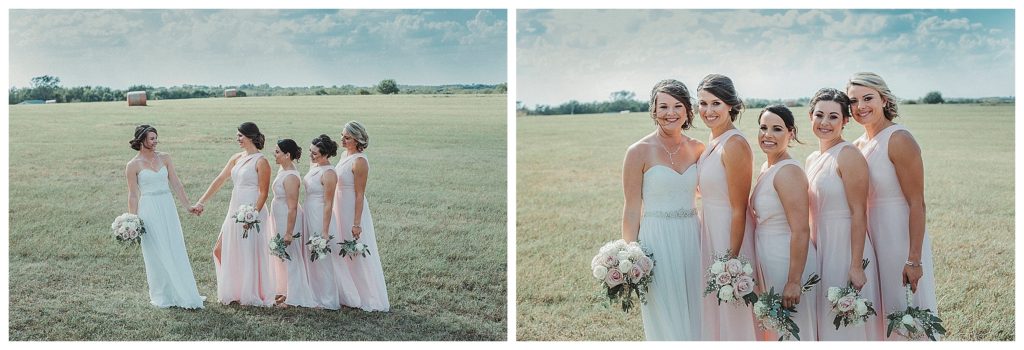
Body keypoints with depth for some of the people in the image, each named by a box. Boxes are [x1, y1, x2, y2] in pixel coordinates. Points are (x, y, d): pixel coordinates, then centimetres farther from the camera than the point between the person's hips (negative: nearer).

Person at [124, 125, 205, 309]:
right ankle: (161, 296, 16)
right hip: (148, 209, -4)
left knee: (176, 251, 5)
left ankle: (182, 293, 14)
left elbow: (176, 184, 7)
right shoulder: (133, 165, -4)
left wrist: (189, 205, 4)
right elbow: (133, 195, -2)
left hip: (168, 207, 4)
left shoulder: (164, 158, 6)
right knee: (156, 254, 3)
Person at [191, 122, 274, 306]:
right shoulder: (237, 158, 11)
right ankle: (233, 291, 25)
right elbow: (219, 180, 11)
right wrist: (201, 202, 8)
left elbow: (263, 193, -14)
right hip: (235, 211, 8)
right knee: (221, 251, 12)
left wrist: (253, 215, -23)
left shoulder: (261, 162, -12)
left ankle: (251, 295, 17)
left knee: (249, 254, 1)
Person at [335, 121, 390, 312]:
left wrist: (357, 223, -21)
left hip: (353, 210, -9)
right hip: (341, 210, 9)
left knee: (359, 255, 0)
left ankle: (373, 300, 11)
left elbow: (360, 194, -20)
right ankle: (348, 295, 30)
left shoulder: (359, 162, -19)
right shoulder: (346, 155, 8)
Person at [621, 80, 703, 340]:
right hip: (657, 241, -4)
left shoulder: (697, 149, 5)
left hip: (692, 238, 5)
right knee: (666, 321, 4)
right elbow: (632, 209, -7)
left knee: (694, 318, 13)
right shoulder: (639, 151, -8)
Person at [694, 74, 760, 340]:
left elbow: (739, 209, -20)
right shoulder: (712, 144, 8)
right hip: (710, 232, 9)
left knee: (734, 315, 5)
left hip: (730, 236, -9)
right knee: (714, 312, 19)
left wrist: (732, 258, -20)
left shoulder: (735, 145, -19)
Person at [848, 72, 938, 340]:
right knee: (882, 317, 16)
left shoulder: (899, 140, -15)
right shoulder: (858, 146, 8)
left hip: (902, 239, -7)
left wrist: (914, 260, -21)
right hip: (871, 240, 7)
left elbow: (917, 204, -18)